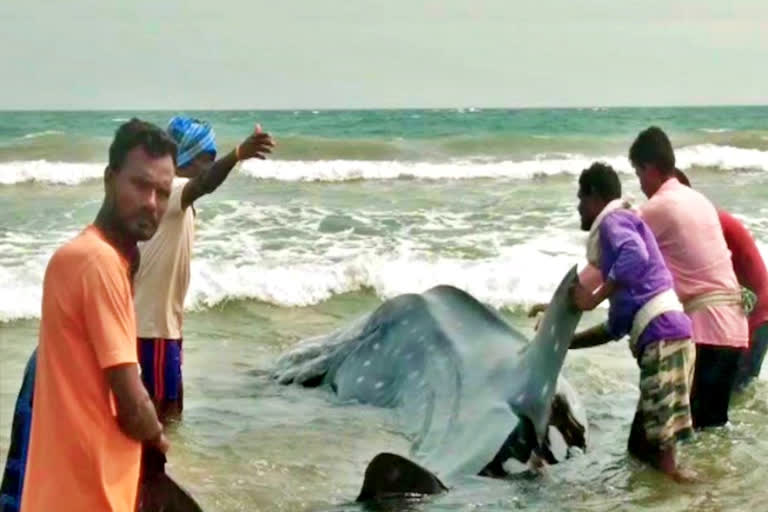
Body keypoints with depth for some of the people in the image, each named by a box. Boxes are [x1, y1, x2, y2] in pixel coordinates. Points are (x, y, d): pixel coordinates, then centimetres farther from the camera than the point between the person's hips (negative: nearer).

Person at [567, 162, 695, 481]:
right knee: (641, 445, 10)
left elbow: (635, 256, -24)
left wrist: (593, 298, -16)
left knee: (655, 448, -14)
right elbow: (616, 328, 31)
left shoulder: (614, 220, 3)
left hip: (662, 334, -10)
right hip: (656, 337, 10)